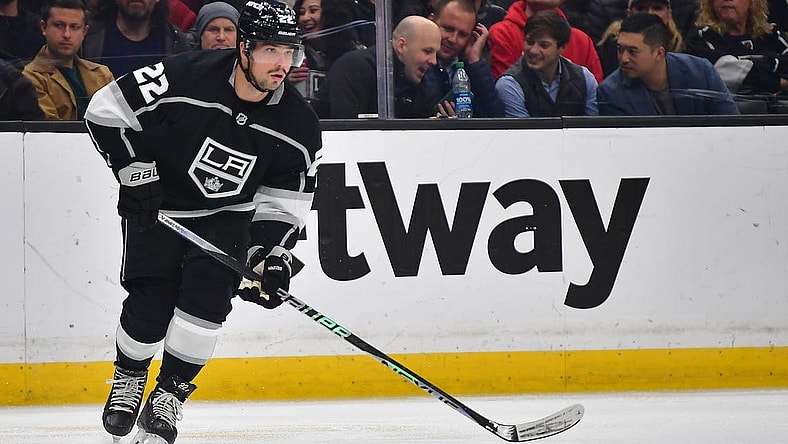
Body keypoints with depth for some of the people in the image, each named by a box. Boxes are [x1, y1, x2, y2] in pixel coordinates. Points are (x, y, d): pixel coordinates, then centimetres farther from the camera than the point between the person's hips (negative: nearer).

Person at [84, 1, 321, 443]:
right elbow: (106, 110, -18)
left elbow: (285, 204, -6)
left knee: (208, 289, -20)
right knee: (153, 299, -11)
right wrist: (137, 172, -18)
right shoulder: (185, 76, -27)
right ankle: (129, 375, 20)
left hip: (226, 215, 2)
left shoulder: (299, 126, -15)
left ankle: (171, 391, -3)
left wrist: (273, 256, -20)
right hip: (156, 206, -2)